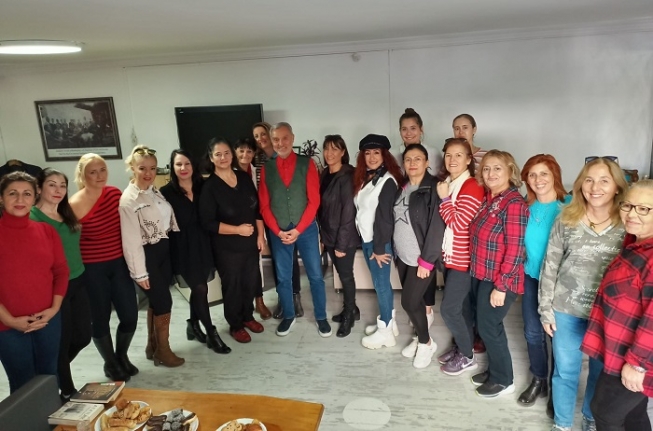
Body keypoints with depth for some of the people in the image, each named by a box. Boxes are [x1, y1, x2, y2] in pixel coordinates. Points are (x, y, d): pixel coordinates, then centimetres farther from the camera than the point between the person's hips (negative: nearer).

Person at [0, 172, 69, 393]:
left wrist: (54, 308, -4)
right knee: (23, 385, 10)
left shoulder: (46, 230, 3)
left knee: (49, 378, 15)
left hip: (48, 320, 3)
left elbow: (61, 271, 5)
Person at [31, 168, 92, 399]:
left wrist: (79, 273, 13)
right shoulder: (31, 218, -14)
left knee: (83, 336, 15)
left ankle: (54, 371, 42)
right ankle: (67, 391, 27)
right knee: (62, 340, 6)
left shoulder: (67, 214, 9)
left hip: (78, 282, 7)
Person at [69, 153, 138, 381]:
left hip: (119, 264, 5)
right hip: (92, 270, -4)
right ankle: (110, 363, 34)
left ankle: (122, 356, 35)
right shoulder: (75, 205, -15)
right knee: (100, 319, 10)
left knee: (130, 315, 7)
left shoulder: (115, 193, 0)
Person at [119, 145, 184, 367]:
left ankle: (153, 345, 33)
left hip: (164, 250, 7)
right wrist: (139, 272, -16)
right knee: (164, 301, 0)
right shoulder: (129, 199, -16)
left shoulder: (156, 191, 6)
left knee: (156, 300, 16)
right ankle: (163, 350, 18)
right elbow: (131, 240, -17)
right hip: (147, 255, -7)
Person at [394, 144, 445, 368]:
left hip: (421, 258, -6)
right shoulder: (402, 187, 7)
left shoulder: (433, 188, -14)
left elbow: (437, 227, -18)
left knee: (409, 302, -2)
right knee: (414, 300, 15)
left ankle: (426, 343, 20)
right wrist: (395, 251, 9)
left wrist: (427, 260, -19)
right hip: (403, 255, 6)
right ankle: (420, 338, 34)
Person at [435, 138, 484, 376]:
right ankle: (460, 347, 32)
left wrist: (444, 199, -16)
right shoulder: (447, 184, 8)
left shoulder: (472, 187, -17)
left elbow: (457, 224, -23)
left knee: (449, 308, -3)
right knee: (460, 306, 17)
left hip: (463, 258, -7)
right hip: (449, 255, 8)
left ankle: (467, 356, 15)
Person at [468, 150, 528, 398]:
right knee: (485, 324, 18)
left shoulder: (514, 204, -19)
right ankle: (494, 370, 38)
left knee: (488, 327, 3)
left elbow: (515, 249, -21)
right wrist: (477, 272, 10)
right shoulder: (488, 199, 7)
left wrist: (501, 286, -20)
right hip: (481, 275, 8)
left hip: (499, 280, -8)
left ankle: (503, 380, 24)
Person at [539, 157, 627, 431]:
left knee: (602, 372, 19)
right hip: (567, 311, 0)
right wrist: (545, 308, -2)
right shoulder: (566, 220, -6)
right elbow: (550, 266, -2)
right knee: (565, 371, 14)